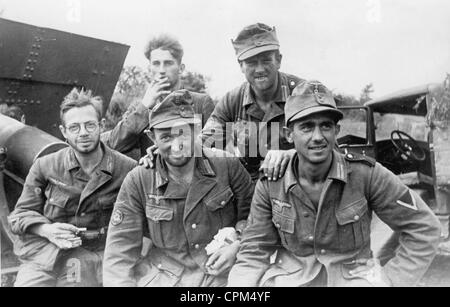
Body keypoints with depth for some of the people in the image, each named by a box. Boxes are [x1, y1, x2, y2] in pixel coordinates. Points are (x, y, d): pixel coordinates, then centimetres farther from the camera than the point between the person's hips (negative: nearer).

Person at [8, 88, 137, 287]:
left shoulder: (126, 169, -3)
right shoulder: (45, 166, 1)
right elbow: (21, 213, 9)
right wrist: (47, 230, -8)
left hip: (91, 263, 0)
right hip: (41, 259, 1)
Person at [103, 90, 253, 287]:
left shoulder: (227, 165, -4)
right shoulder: (137, 182, -3)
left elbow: (253, 214, 9)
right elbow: (120, 252, -2)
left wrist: (237, 243, -8)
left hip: (221, 274, 0)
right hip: (162, 275, 1)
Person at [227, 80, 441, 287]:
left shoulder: (366, 174, -11)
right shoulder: (270, 185, -5)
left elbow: (424, 227, -3)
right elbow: (253, 254, 0)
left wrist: (390, 280, -7)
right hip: (290, 277, 1)